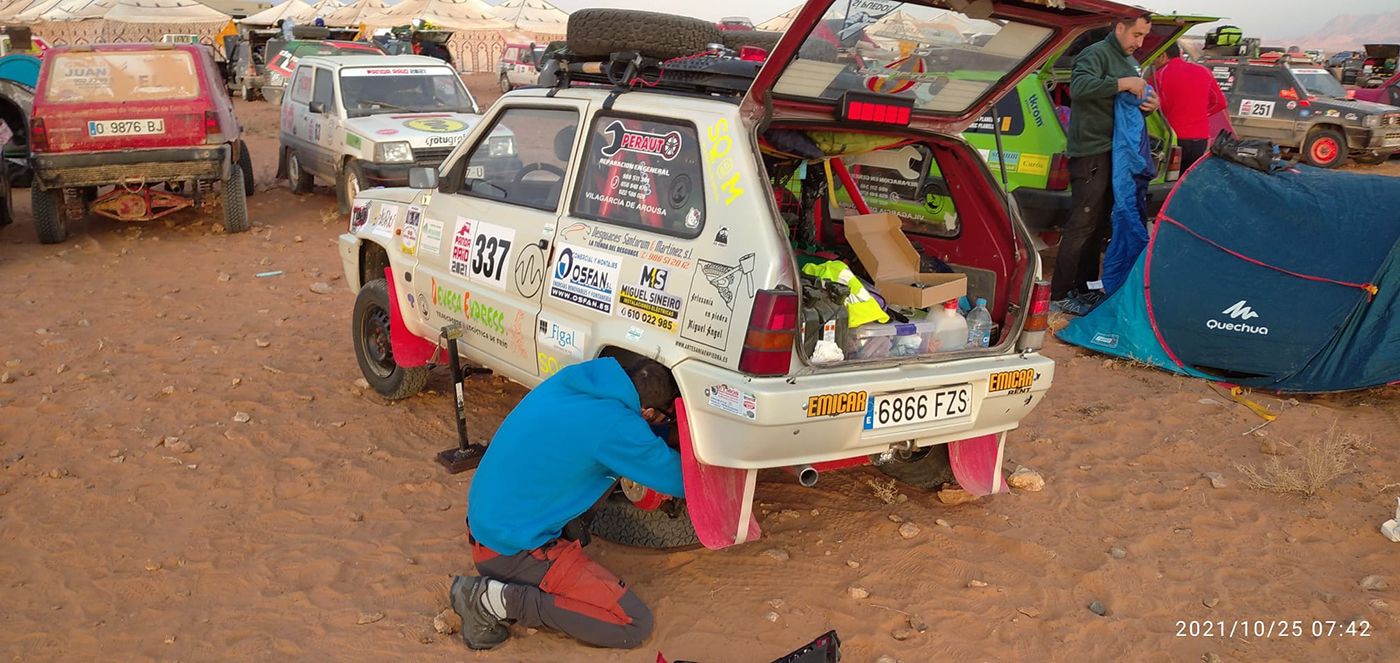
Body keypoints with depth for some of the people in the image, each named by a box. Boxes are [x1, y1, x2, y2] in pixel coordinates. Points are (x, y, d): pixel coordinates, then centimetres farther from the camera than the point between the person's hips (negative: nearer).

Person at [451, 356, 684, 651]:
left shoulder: (570, 380, 0)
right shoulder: (616, 427, -22)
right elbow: (680, 480, -6)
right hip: (512, 551, -9)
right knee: (635, 625, -7)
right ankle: (500, 598, -7)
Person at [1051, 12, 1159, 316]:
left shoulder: (1130, 62, 18)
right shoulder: (1096, 54, -10)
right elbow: (1078, 87, -29)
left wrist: (1149, 104, 2)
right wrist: (1122, 83, -30)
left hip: (1114, 154, 9)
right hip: (1091, 154, -9)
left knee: (1099, 225, 14)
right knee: (1081, 226, -10)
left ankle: (1085, 287, 23)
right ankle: (1059, 296, -6)